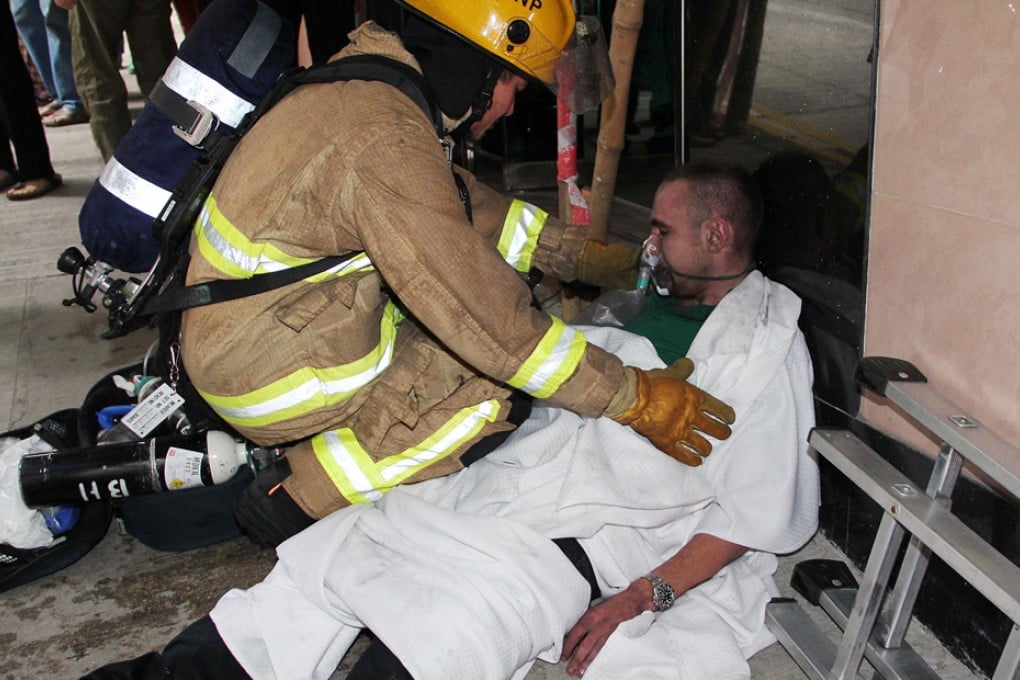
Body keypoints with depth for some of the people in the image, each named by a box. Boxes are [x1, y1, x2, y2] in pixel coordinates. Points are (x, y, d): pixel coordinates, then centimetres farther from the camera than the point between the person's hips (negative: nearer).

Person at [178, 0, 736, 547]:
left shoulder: (371, 82, 3)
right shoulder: (389, 141, -26)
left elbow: (468, 207, 13)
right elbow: (482, 310, -28)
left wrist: (585, 253, 12)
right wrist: (631, 397, -21)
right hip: (265, 374, -9)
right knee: (497, 391, -12)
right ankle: (302, 495, -4)